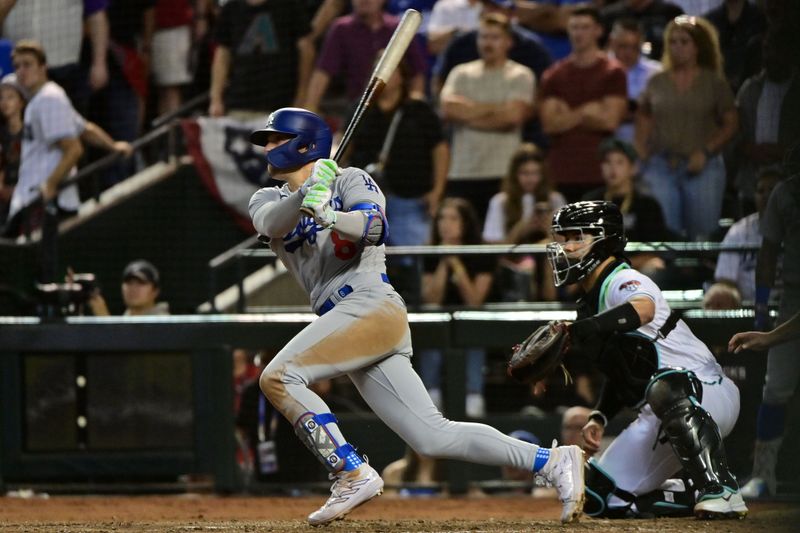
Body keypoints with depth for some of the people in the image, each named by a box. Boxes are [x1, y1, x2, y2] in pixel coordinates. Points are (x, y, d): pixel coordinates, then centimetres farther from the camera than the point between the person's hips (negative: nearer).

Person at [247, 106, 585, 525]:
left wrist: (330, 216, -35)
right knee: (433, 436, -1)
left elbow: (375, 226, -16)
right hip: (342, 320, 7)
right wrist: (305, 195, -23)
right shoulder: (269, 200, 21)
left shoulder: (349, 180, 5)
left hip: (371, 306, -7)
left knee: (279, 376, -22)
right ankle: (553, 462, 0)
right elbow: (271, 225, -4)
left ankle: (352, 473, -20)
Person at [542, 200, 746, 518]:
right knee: (597, 499, 1)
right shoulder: (589, 304, 15)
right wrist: (598, 418, 9)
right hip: (659, 419, 9)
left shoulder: (623, 281, -13)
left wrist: (576, 332, -48)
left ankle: (721, 491, -40)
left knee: (666, 387, -44)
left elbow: (643, 309, -40)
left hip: (710, 393, -9)